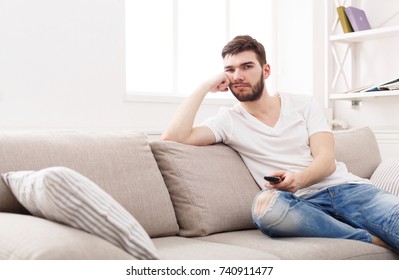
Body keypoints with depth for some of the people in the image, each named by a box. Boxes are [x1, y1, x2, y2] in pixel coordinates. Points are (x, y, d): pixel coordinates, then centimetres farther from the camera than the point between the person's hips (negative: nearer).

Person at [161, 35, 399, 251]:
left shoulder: (304, 104, 11)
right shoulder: (228, 121, 8)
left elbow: (327, 160, -1)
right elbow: (173, 137, -7)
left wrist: (298, 179, -24)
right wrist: (205, 87, 0)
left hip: (344, 186, 0)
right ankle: (372, 240, -24)